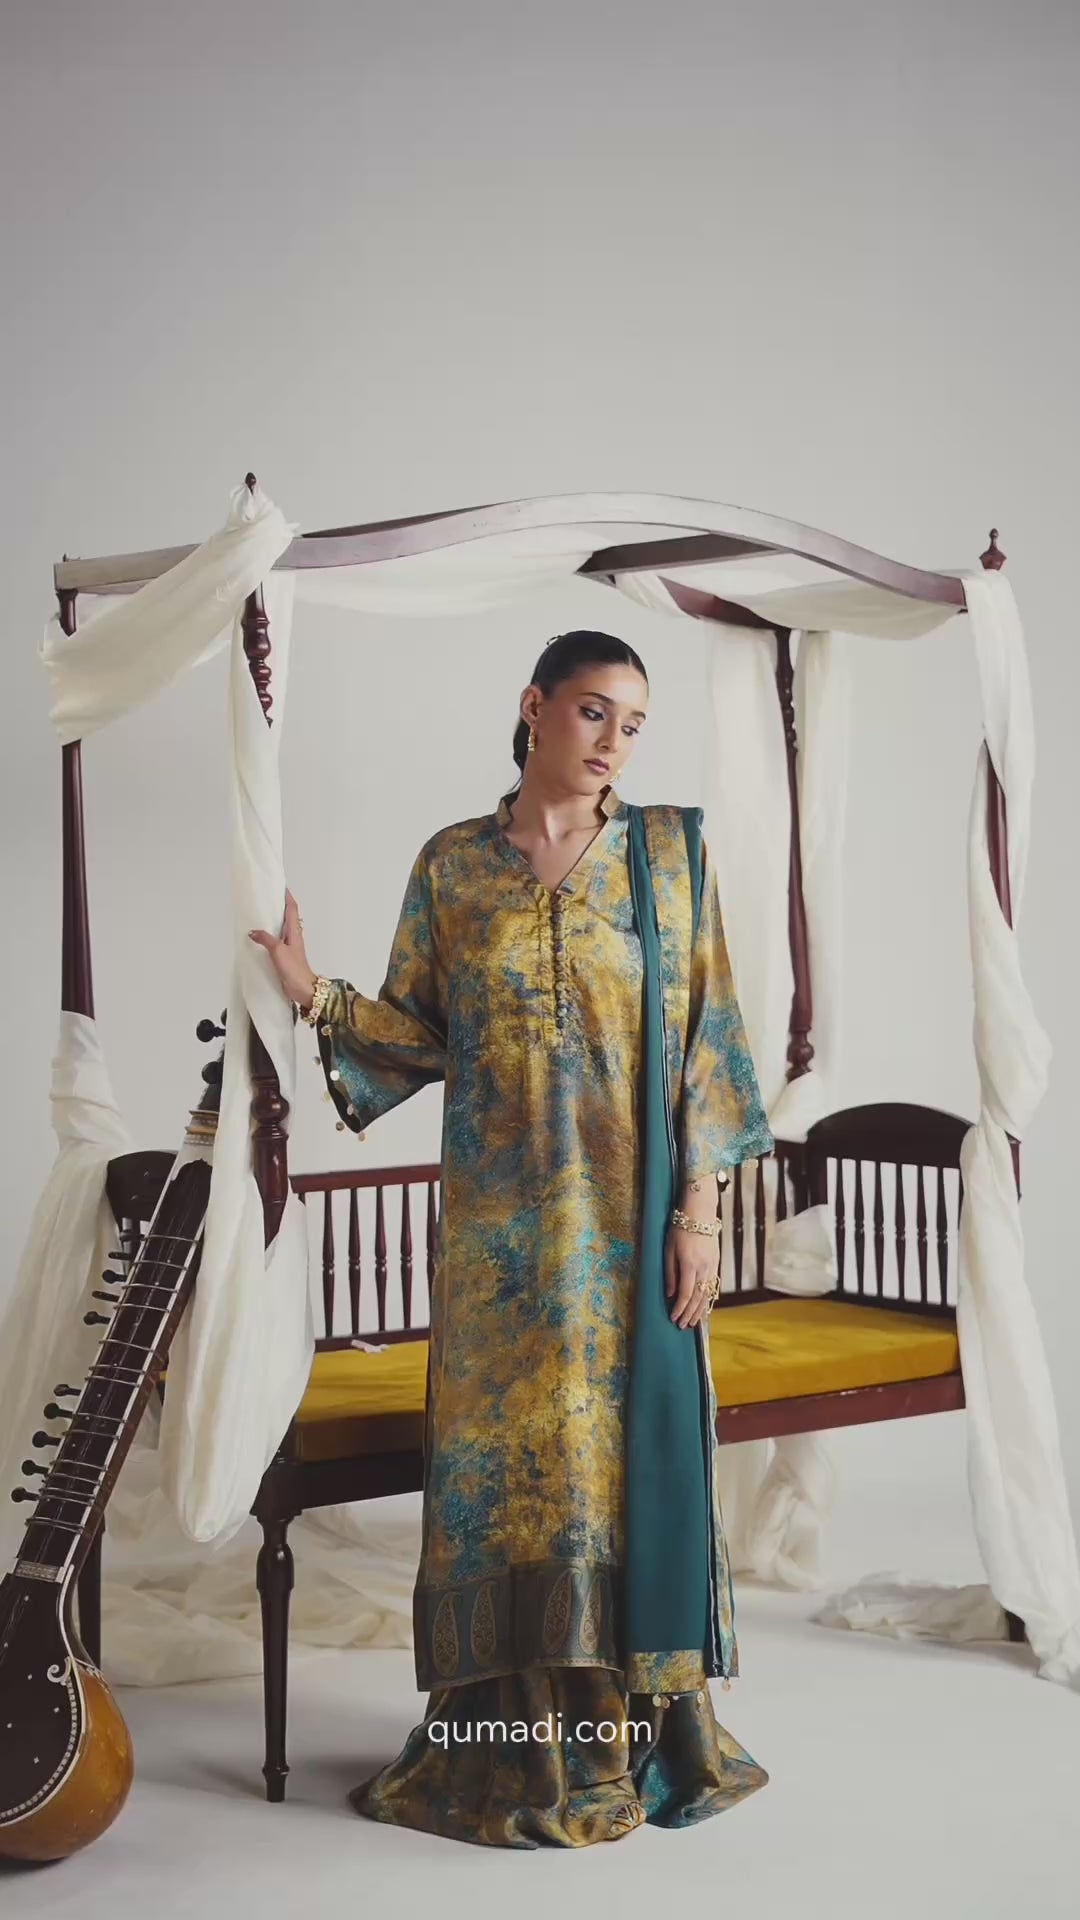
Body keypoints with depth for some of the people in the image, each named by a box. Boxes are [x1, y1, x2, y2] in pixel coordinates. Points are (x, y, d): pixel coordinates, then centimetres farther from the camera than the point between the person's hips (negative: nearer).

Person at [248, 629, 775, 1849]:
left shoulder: (670, 849, 1)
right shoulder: (453, 863, 4)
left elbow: (704, 1039, -1)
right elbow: (418, 1035, 5)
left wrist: (698, 1211, -6)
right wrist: (317, 996, -12)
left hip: (632, 1222, -1)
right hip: (501, 1227, 1)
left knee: (638, 1453, 4)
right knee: (506, 1462, 5)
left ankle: (647, 1726, 20)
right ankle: (520, 1741, 19)